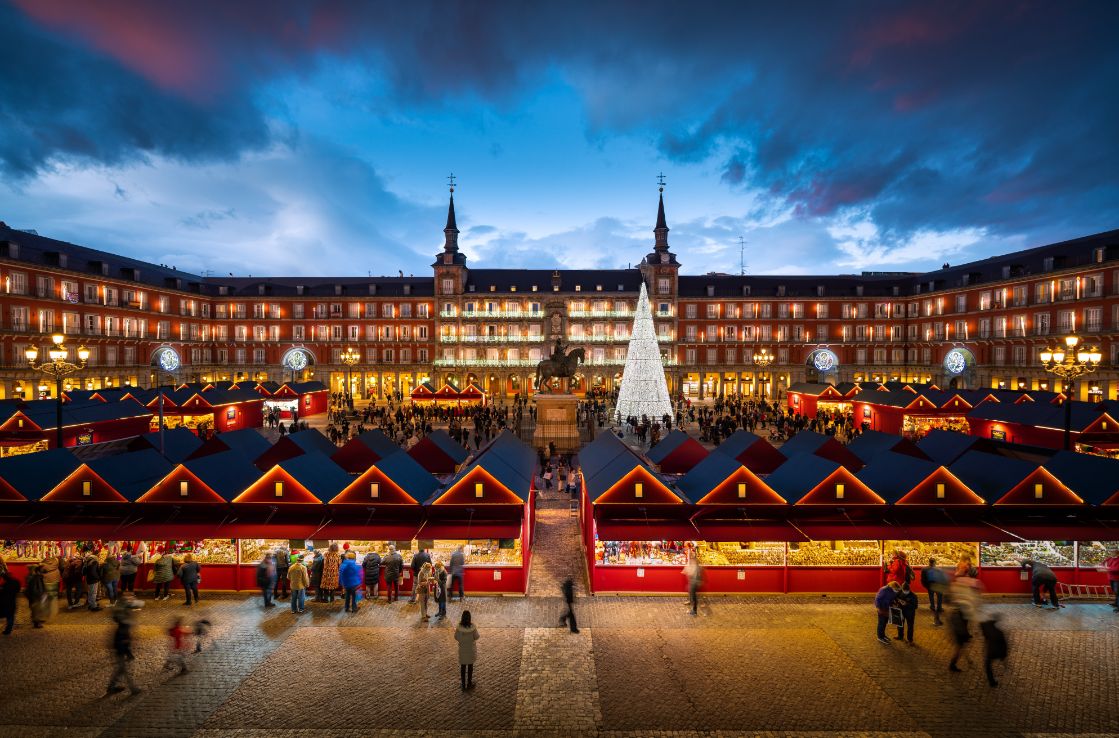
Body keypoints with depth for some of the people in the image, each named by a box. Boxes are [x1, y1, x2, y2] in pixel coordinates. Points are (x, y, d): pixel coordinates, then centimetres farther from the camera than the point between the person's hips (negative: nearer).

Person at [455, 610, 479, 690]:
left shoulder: (459, 627, -22)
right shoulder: (472, 627, -25)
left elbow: (456, 637, -10)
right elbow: (476, 637, -14)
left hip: (462, 649, 1)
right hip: (470, 649, -1)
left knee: (463, 667, 18)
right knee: (470, 666, 19)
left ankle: (463, 685, 29)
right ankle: (469, 684, 33)